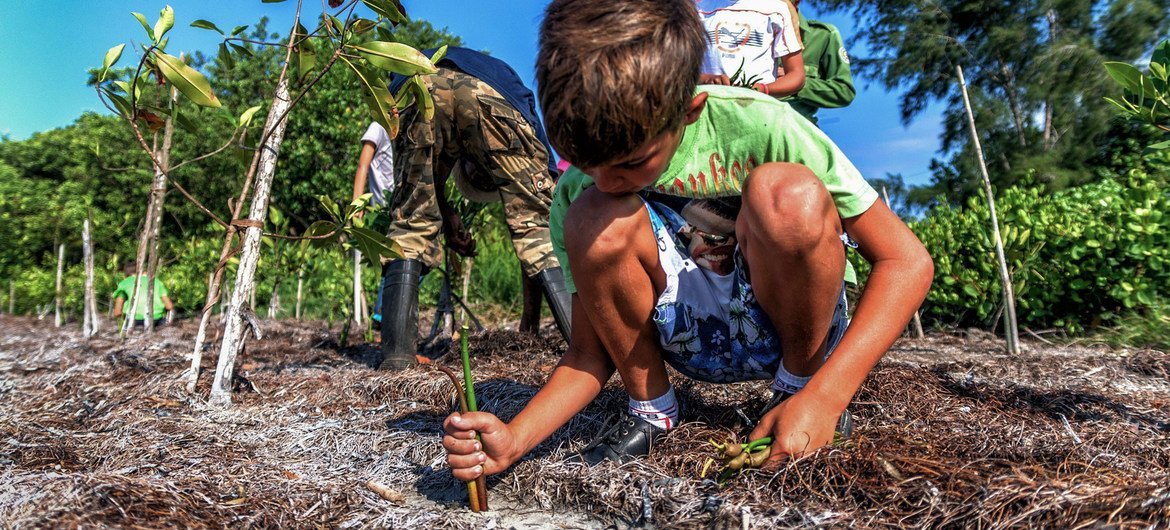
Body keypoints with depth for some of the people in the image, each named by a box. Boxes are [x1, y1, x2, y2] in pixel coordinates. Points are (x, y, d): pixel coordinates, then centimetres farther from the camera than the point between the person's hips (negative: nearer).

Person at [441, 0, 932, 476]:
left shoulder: (758, 126, -22)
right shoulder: (577, 194, -13)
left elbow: (907, 261, -17)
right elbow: (589, 353, -7)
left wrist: (822, 397, -26)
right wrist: (514, 438, -24)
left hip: (794, 326, -1)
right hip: (696, 343, 2)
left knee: (788, 193, -33)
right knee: (597, 221, -27)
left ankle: (800, 384, -7)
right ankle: (650, 408, -5)